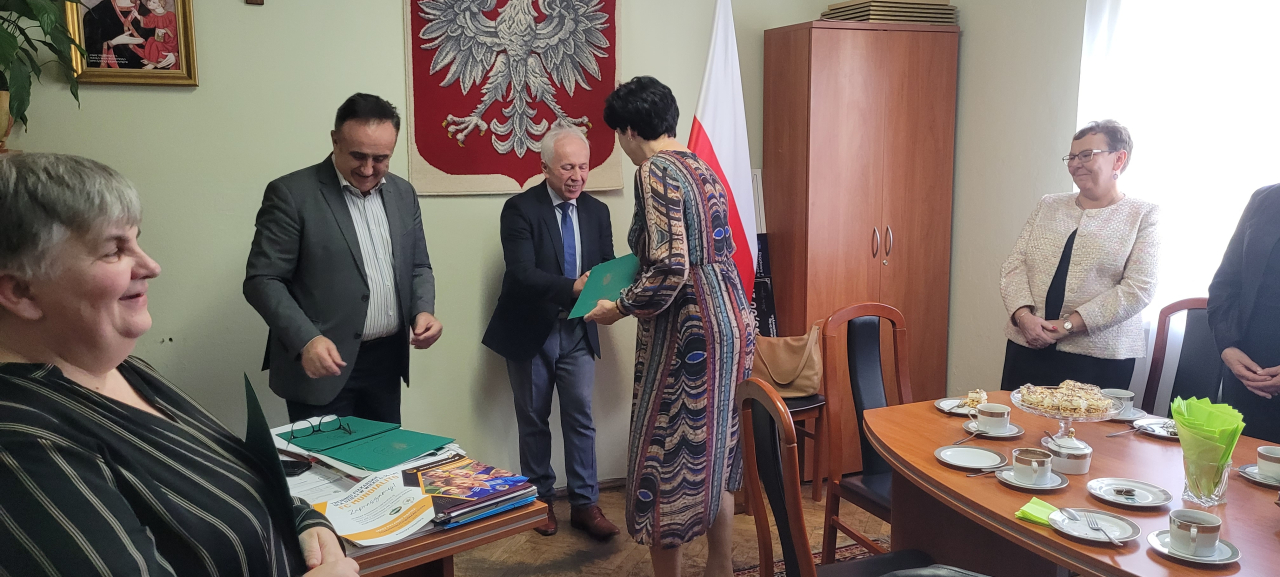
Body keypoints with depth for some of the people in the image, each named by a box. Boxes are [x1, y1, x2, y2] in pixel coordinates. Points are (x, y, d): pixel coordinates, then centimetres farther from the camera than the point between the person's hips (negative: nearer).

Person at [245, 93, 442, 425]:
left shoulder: (403, 194, 7)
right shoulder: (291, 194, -9)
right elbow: (262, 280, -11)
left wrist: (423, 310, -6)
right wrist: (307, 340, -25)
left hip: (387, 360, 5)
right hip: (324, 364, -5)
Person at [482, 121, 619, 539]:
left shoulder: (597, 211, 4)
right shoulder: (520, 209, -11)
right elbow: (522, 273, -22)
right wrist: (573, 287, -36)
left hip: (577, 331, 3)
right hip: (531, 331, -3)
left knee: (581, 417, 4)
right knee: (534, 421, 11)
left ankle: (584, 504, 15)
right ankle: (540, 500, 26)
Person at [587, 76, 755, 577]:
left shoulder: (655, 171, -13)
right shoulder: (702, 168, 13)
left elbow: (670, 272, -22)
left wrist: (619, 308, -7)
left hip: (688, 330, -9)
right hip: (731, 318, 10)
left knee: (664, 461, 4)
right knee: (714, 458, 20)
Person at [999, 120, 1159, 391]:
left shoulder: (1144, 216, 0)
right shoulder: (1048, 206, 12)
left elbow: (1139, 288, -9)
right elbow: (1014, 265, 6)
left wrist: (1068, 325, -16)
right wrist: (1023, 315, -13)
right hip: (1027, 346, 4)